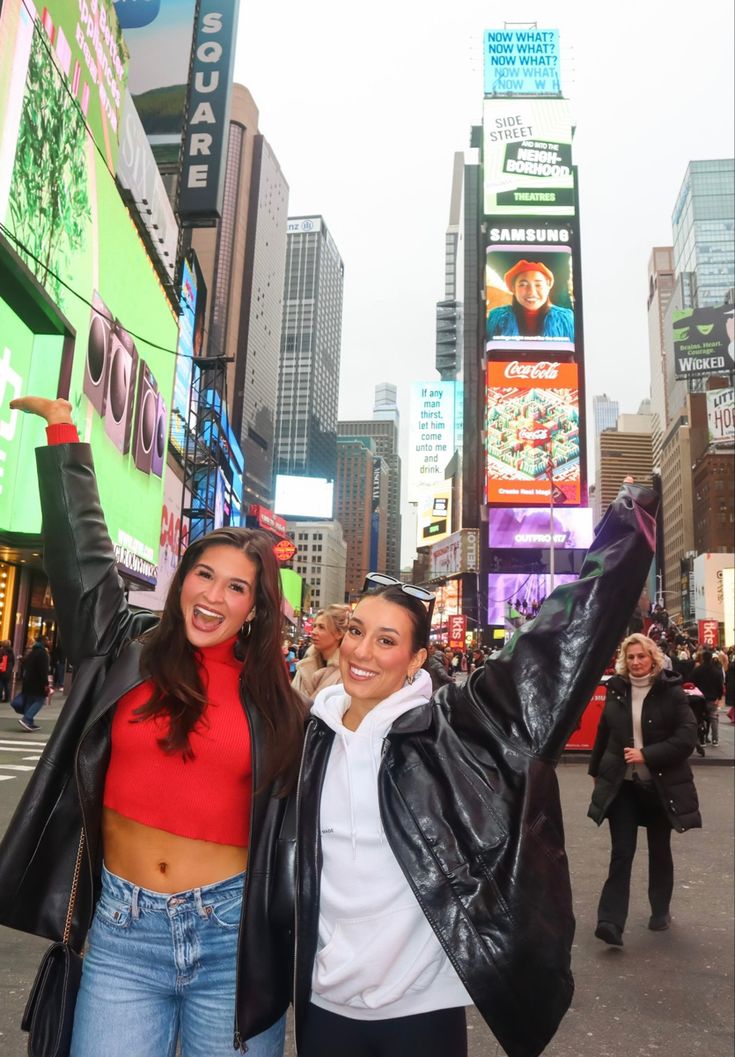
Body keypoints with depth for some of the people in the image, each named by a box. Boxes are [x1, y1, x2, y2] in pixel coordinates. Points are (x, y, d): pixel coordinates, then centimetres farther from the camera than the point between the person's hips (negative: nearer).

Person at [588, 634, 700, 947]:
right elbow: (603, 732, 11)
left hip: (661, 784, -1)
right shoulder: (616, 689, 1)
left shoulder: (671, 691, -9)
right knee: (621, 852, -4)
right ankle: (610, 922, -3)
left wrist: (647, 755, -22)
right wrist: (596, 770, 16)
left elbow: (687, 737, -14)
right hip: (622, 783, 1)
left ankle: (660, 910, 36)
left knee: (659, 850, 16)